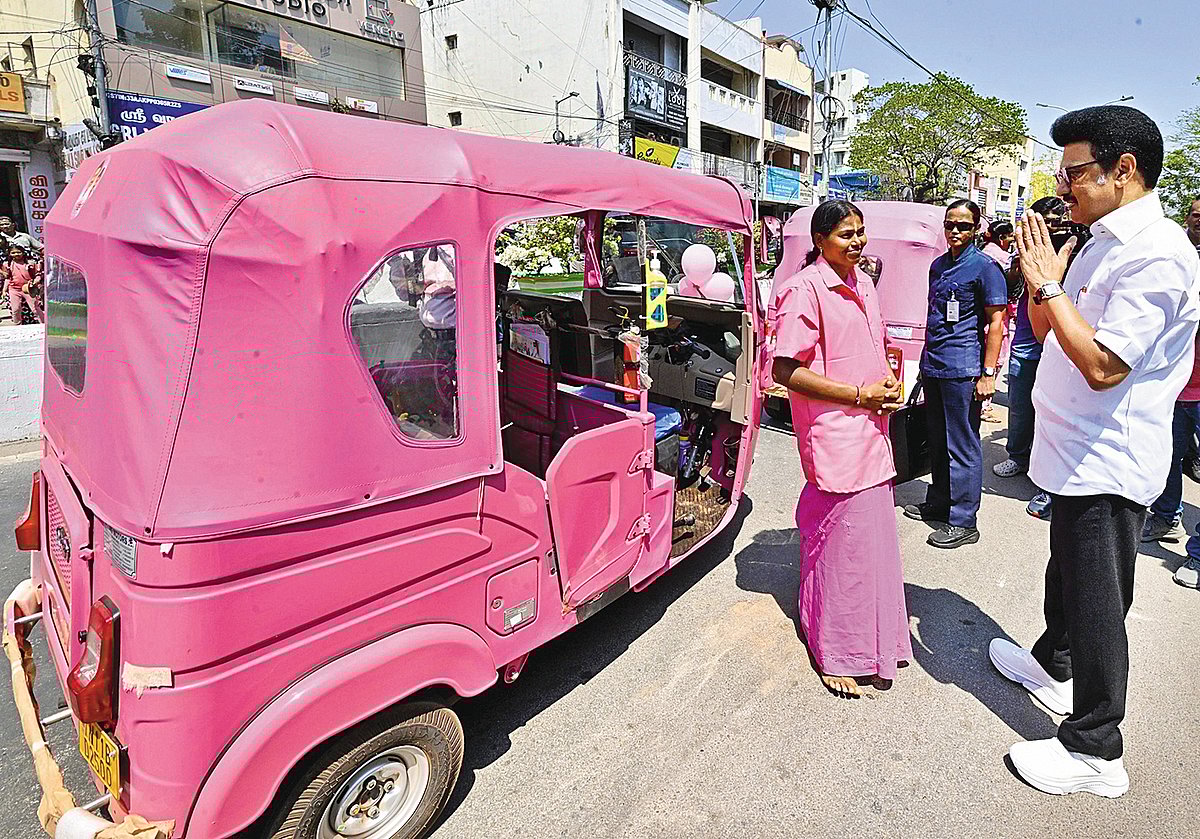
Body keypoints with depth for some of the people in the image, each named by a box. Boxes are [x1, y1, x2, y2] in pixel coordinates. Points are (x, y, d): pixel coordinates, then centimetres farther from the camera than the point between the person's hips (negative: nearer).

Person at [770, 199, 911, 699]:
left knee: (872, 530, 18)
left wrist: (887, 381, 6)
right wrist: (858, 394, -18)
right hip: (834, 436, -9)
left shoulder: (862, 285, 14)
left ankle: (868, 636, 38)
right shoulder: (805, 289, -13)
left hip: (870, 431, 9)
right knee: (840, 538, -2)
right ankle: (836, 655, 16)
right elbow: (785, 371, -19)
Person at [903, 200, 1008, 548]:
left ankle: (963, 522, 5)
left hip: (962, 369, -8)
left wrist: (988, 373, -16)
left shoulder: (985, 267, -6)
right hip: (932, 366, 8)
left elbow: (996, 322, -9)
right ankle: (938, 503, 29)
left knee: (963, 446, -2)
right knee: (938, 441, 16)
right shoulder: (938, 265, 15)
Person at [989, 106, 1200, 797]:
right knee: (1067, 571, 26)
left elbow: (1102, 365, -27)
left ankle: (1096, 751, 19)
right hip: (1080, 454, 10)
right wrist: (1040, 271, -2)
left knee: (1096, 602, 2)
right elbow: (1044, 329, 14)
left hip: (1107, 462, -9)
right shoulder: (1102, 242, 9)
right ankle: (1053, 666, 48)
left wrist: (1046, 282, -21)